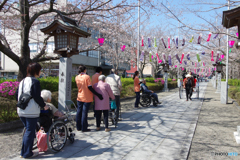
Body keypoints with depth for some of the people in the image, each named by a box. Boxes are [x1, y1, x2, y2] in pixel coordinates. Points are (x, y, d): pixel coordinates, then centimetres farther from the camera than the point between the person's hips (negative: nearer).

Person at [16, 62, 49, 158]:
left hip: (21, 111, 8)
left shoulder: (22, 81, 11)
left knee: (27, 130, 19)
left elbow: (17, 95, 14)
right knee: (30, 132, 4)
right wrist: (44, 106, -5)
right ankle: (27, 153, 13)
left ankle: (23, 152, 26)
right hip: (31, 112, -8)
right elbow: (37, 97, -18)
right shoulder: (35, 81, -14)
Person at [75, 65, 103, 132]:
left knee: (79, 112, 12)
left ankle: (78, 127, 21)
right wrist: (98, 94, -14)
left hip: (79, 97, 5)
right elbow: (90, 87, -18)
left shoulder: (76, 77, 3)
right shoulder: (87, 77, -13)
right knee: (84, 112, 0)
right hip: (86, 98, -5)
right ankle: (84, 128, 7)